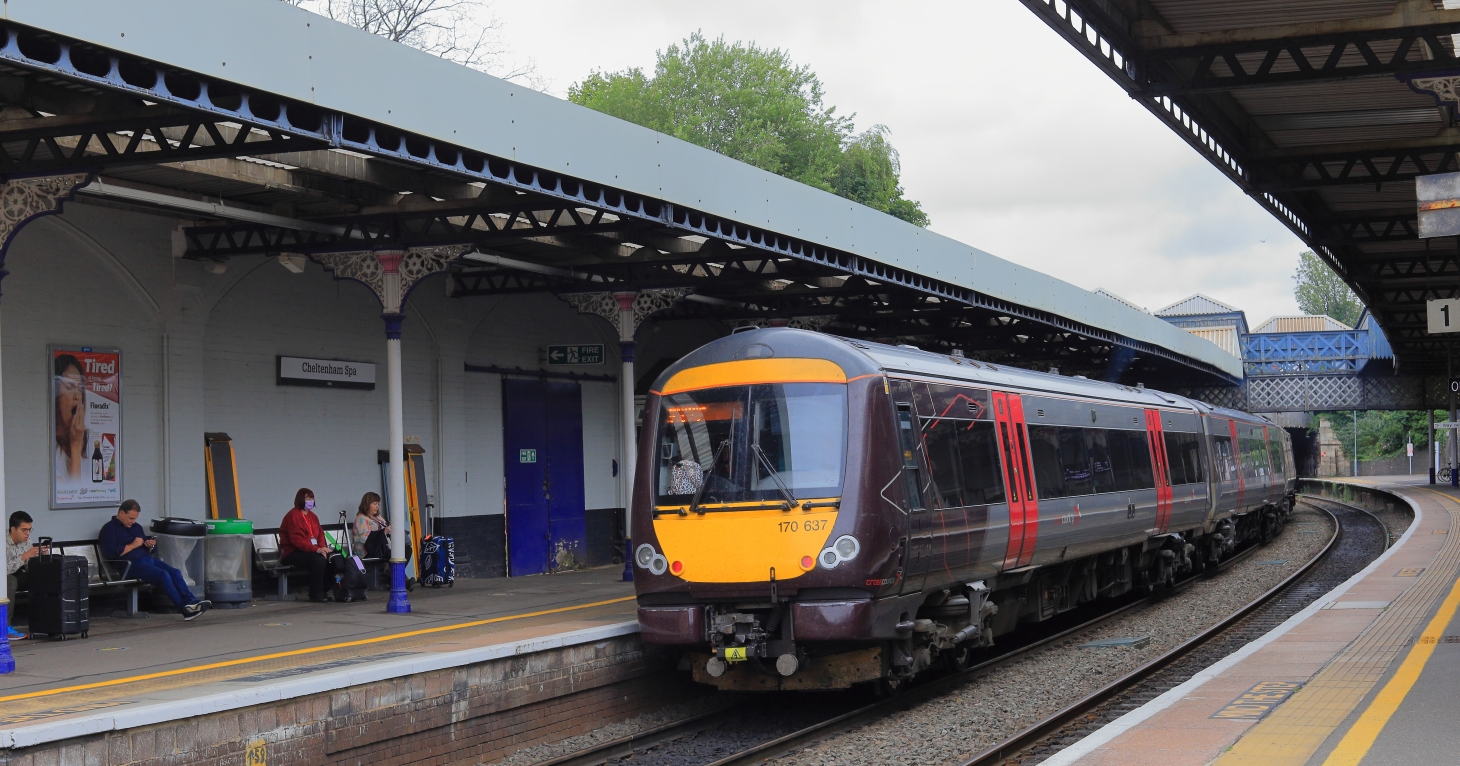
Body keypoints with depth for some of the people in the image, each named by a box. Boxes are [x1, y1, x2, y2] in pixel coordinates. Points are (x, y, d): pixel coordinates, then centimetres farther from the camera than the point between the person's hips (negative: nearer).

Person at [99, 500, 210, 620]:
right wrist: (133, 545, -11)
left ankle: (191, 601, -30)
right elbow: (110, 553, -14)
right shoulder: (109, 528, 2)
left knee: (175, 572, -18)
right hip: (131, 565, -8)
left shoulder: (136, 527, 26)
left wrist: (151, 545, 9)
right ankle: (184, 608, -29)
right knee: (163, 575, -28)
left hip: (147, 559, 8)